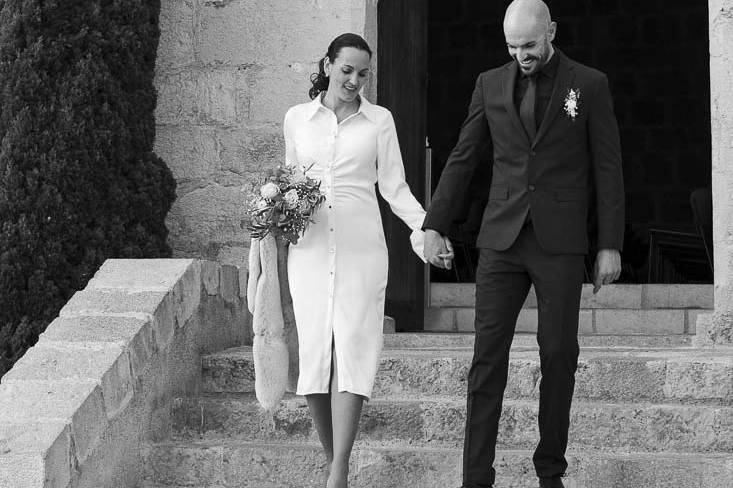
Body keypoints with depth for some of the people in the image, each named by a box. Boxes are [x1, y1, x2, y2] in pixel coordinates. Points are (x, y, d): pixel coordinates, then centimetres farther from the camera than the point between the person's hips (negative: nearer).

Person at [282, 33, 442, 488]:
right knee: (314, 354, -2)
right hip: (310, 245, 2)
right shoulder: (297, 118, 10)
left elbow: (394, 186, 5)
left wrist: (425, 226, -9)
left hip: (361, 247, -2)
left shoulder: (380, 120, 6)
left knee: (352, 349, -11)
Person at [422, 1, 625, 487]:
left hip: (560, 243, -1)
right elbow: (462, 158, 12)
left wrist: (610, 245, -2)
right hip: (502, 240, 2)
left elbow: (607, 168, 1)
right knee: (488, 354, -4)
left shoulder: (590, 84, 1)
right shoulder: (492, 84, 8)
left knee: (559, 354, 2)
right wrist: (434, 225, 9)